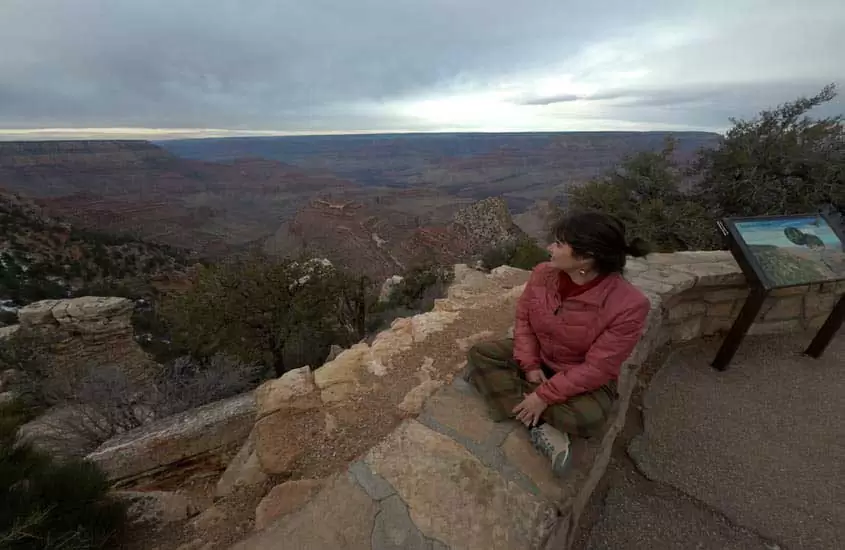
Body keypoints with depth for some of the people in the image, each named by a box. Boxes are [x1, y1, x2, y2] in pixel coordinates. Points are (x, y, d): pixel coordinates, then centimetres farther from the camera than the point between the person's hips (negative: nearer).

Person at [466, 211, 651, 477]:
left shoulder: (629, 305, -30)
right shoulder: (543, 273, -17)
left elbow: (597, 368, -25)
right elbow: (523, 318, -5)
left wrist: (545, 395, -25)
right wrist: (531, 365, -15)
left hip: (585, 379, -4)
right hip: (536, 357, 5)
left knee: (586, 419, -35)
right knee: (479, 353, -13)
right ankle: (542, 427, -18)